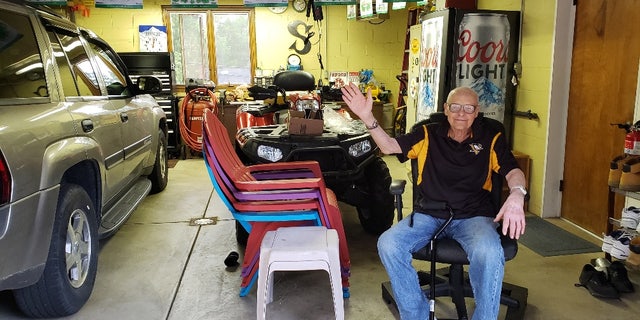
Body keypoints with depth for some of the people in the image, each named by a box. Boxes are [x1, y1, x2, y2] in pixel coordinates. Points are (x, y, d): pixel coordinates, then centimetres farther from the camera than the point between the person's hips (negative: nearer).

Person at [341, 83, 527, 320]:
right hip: (428, 215, 2)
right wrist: (367, 117, -16)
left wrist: (516, 195, -27)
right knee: (388, 244, -25)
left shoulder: (491, 139, 8)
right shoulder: (428, 136, 10)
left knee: (489, 253, -35)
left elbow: (513, 172, -2)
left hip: (473, 216, -1)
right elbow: (388, 146, 1)